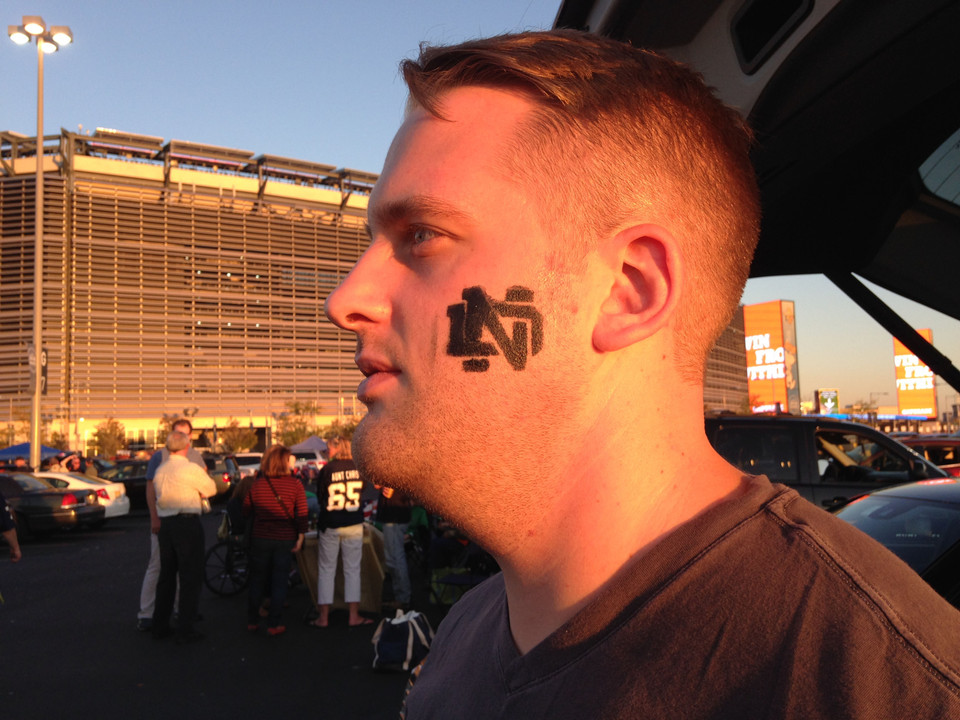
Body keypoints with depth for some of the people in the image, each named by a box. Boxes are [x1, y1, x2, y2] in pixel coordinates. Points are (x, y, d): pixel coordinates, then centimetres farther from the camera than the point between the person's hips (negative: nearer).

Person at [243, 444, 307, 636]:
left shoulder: (257, 484, -3)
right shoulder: (295, 485, -9)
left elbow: (246, 511, 4)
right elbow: (302, 514, -12)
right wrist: (300, 537, -5)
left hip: (260, 539, 2)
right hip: (285, 540, -2)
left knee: (257, 580, 16)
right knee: (279, 582, 8)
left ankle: (252, 621, 23)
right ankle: (274, 624, 9)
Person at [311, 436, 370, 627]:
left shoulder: (327, 469, -9)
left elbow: (320, 496, 0)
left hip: (329, 525, -1)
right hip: (354, 525, 1)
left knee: (326, 570, 9)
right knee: (352, 570, 9)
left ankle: (323, 616, 11)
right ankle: (353, 615, 10)